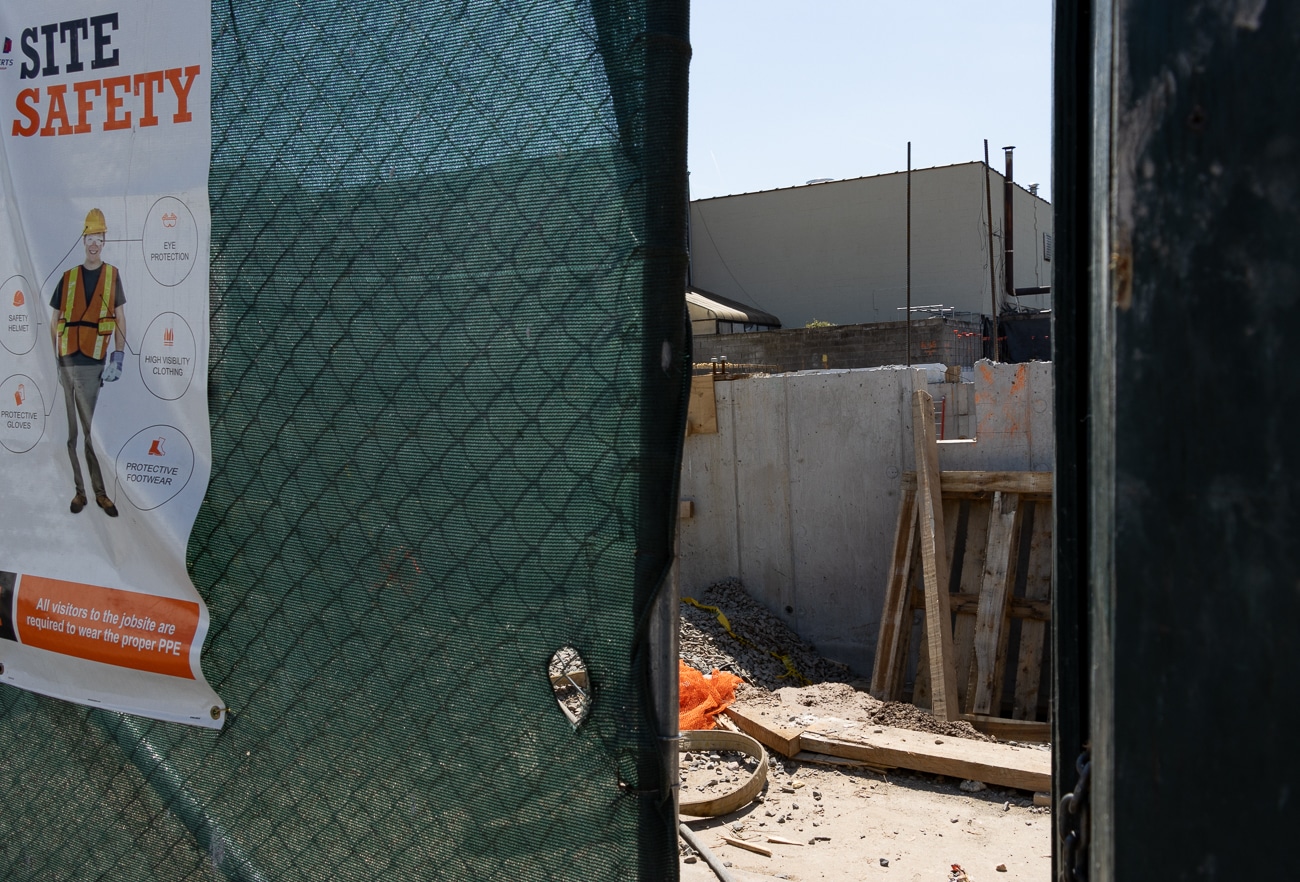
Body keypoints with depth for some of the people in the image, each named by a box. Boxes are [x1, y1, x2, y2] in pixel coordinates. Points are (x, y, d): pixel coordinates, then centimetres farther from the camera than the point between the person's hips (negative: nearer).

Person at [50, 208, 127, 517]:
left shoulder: (112, 275, 6)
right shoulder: (68, 277, 11)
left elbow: (120, 319, 2)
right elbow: (55, 322, 14)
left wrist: (118, 359, -7)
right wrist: (57, 358, 8)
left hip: (96, 362, -2)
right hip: (69, 363, 2)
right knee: (72, 430, 5)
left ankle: (100, 492, 5)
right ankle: (80, 490, 12)